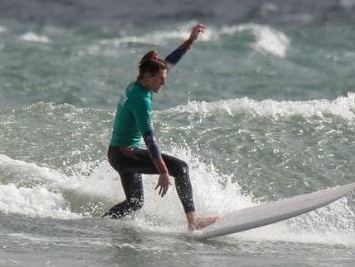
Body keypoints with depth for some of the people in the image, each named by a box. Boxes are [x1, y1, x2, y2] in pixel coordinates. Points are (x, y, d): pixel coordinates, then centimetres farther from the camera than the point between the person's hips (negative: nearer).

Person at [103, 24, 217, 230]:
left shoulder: (136, 87, 6)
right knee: (180, 168, -15)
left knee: (135, 202, 22)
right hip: (126, 154, -10)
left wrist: (191, 41, 17)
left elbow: (169, 62, 17)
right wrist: (163, 172, -31)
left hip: (117, 153, 10)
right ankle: (192, 220, -22)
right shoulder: (141, 100, -22)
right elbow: (149, 138, -28)